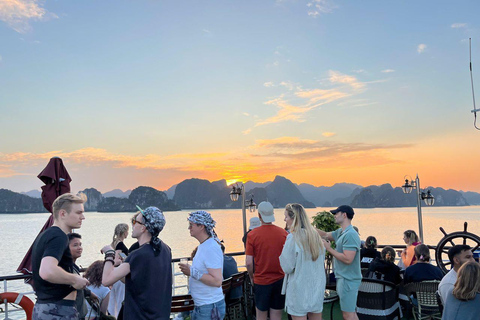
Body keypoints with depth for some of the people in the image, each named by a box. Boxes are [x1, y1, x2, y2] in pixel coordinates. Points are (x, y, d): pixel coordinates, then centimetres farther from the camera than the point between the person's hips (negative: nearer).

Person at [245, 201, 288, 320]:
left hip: (261, 280, -2)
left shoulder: (252, 235, -11)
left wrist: (251, 277, 6)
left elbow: (249, 262, -11)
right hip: (280, 279, 2)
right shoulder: (283, 233, -6)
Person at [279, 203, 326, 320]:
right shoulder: (315, 235, 5)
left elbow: (287, 267, -15)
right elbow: (322, 261, 14)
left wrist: (282, 256, 1)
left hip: (299, 288, -7)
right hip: (317, 287, 7)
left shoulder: (293, 238, -16)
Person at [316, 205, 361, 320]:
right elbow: (325, 235, 21)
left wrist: (329, 249, -16)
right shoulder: (340, 232, 10)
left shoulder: (350, 235, -21)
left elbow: (347, 259, -25)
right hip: (343, 278, 10)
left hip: (348, 280, -10)